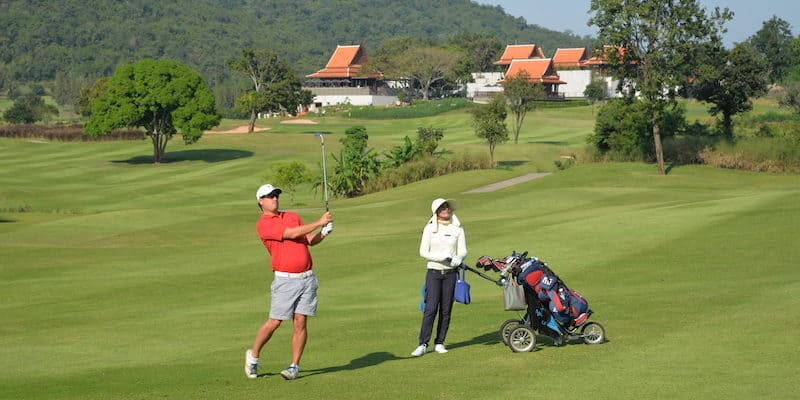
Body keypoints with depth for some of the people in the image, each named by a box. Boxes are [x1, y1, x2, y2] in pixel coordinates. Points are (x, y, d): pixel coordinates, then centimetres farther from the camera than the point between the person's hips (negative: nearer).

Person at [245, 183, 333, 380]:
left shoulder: (293, 216, 16)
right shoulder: (263, 224, -6)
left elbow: (310, 240, 16)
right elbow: (292, 234, -16)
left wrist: (323, 233, -5)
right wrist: (319, 222, -14)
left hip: (307, 278, 5)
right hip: (285, 280, -5)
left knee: (300, 322, -2)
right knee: (274, 322, -3)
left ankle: (295, 366, 3)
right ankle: (253, 356, 19)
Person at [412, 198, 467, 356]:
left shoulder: (457, 229, 8)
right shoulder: (430, 228, 2)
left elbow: (463, 251, 5)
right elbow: (423, 252, -3)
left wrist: (457, 258, -19)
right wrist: (442, 257, -17)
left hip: (451, 273, 2)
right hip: (433, 272, -2)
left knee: (446, 310, 2)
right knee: (431, 308, -10)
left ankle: (439, 343, 11)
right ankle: (423, 344, -9)